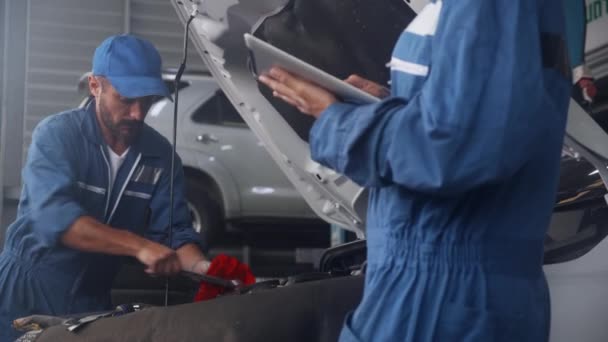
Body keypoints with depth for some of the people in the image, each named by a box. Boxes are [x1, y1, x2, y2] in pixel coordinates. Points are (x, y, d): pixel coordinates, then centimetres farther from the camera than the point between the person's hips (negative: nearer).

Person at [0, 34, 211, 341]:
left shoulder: (160, 154, -3)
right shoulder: (56, 135, -16)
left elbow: (174, 230, -5)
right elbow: (55, 216, -31)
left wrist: (202, 266, -28)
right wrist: (140, 246, -41)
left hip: (92, 302, 4)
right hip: (25, 296, -4)